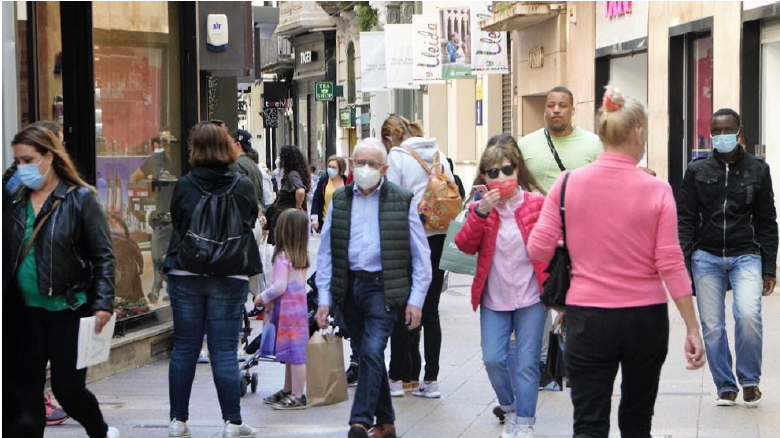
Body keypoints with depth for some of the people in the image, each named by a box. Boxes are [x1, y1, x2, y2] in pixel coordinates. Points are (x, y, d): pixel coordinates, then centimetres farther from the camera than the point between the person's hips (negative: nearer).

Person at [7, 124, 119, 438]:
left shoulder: (80, 199, -6)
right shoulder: (14, 201, 6)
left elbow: (104, 256, -7)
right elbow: (5, 254, 10)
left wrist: (103, 303, -15)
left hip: (69, 310, -4)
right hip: (26, 311, 4)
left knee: (67, 386, 3)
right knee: (25, 389, 4)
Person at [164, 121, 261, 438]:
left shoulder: (183, 186, -6)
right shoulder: (244, 186, -5)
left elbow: (176, 222, 6)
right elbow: (252, 221, 9)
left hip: (185, 276, 1)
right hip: (229, 278, 0)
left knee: (184, 348, 8)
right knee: (224, 351, 2)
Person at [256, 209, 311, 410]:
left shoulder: (282, 257, -15)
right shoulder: (302, 256, 10)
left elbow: (279, 287, -20)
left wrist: (262, 298, -3)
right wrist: (269, 300, 21)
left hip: (287, 308, -9)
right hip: (299, 304, 9)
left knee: (294, 354, -7)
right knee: (293, 354, 16)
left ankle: (297, 397, -5)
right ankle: (288, 391, 26)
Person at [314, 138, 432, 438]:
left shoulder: (402, 201, 0)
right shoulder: (339, 200, 9)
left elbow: (420, 255, 1)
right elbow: (326, 252, 9)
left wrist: (415, 300, -4)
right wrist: (324, 298, 3)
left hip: (383, 287, -4)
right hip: (349, 286, 4)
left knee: (372, 351, -19)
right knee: (369, 355, 12)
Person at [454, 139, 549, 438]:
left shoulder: (536, 204, -4)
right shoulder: (480, 208, 3)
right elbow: (465, 246, -8)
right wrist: (480, 212, -20)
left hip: (530, 296, -2)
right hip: (494, 300, 2)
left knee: (526, 362, 1)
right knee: (493, 358, -1)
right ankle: (510, 407, 23)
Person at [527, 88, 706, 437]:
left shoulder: (568, 183, -4)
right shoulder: (657, 191, -7)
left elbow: (538, 250, -4)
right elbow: (671, 265, -8)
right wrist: (693, 330, -2)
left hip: (587, 317, 0)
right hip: (646, 317, 0)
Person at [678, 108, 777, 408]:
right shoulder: (697, 170, 7)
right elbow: (686, 219, 6)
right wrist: (683, 261, -4)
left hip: (746, 255, -1)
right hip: (707, 257, 1)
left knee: (748, 315, -21)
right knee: (712, 326, 0)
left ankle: (749, 380, -1)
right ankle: (726, 387, 14)